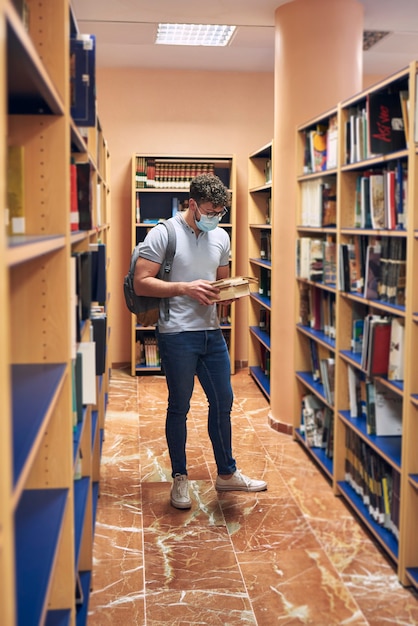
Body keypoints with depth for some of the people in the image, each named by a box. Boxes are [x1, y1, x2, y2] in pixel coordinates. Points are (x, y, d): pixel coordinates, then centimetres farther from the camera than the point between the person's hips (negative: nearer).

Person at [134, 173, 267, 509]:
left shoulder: (221, 237, 8)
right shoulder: (163, 234, -9)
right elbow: (141, 283, -13)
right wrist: (186, 288, -22)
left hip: (212, 333, 6)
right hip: (177, 335, -6)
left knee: (223, 402, 13)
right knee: (179, 407, 6)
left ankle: (227, 474, 30)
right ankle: (180, 478, 23)